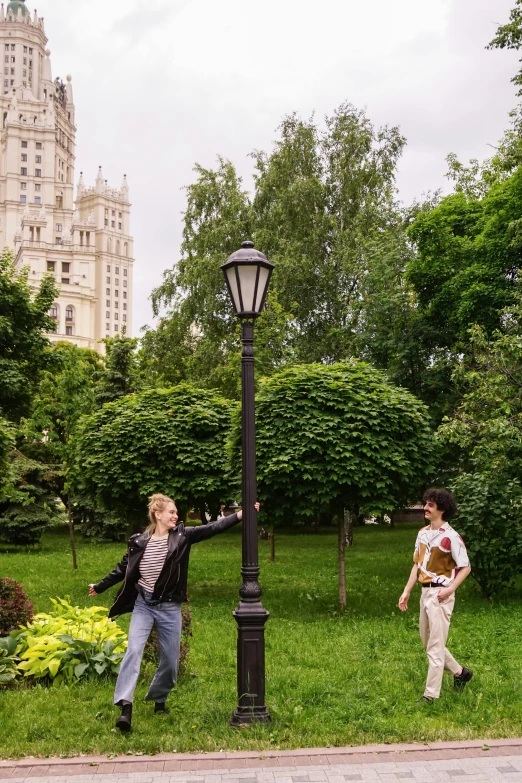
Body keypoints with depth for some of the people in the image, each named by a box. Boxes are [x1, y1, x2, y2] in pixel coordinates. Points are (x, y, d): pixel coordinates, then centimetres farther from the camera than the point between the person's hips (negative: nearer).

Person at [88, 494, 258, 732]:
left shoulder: (181, 536, -5)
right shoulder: (139, 541, -4)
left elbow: (211, 528, -14)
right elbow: (123, 568, 10)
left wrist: (240, 515, -24)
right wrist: (100, 587, 20)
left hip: (170, 608, 1)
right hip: (143, 606, -1)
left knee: (170, 661, 7)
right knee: (134, 651, -17)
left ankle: (158, 700, 30)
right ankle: (126, 707, -19)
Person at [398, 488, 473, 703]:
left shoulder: (450, 537, -14)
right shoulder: (423, 533, 10)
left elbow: (466, 567, -11)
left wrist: (450, 589, -21)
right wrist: (406, 591, 11)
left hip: (440, 594, -9)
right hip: (425, 592, 9)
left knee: (435, 646, -4)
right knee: (428, 642, 18)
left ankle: (430, 695, 2)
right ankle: (460, 672, 36)